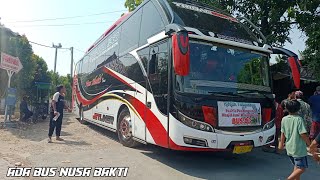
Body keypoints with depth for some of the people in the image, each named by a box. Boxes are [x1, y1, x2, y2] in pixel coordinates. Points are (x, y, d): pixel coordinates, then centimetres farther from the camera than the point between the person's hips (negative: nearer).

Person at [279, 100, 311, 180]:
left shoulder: (284, 119, -1)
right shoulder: (299, 119, -17)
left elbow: (283, 133, 6)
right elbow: (303, 134, -20)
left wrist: (281, 143, 19)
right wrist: (309, 143, -2)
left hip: (289, 148, 6)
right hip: (299, 148, -6)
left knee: (296, 166, 22)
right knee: (302, 168, 4)